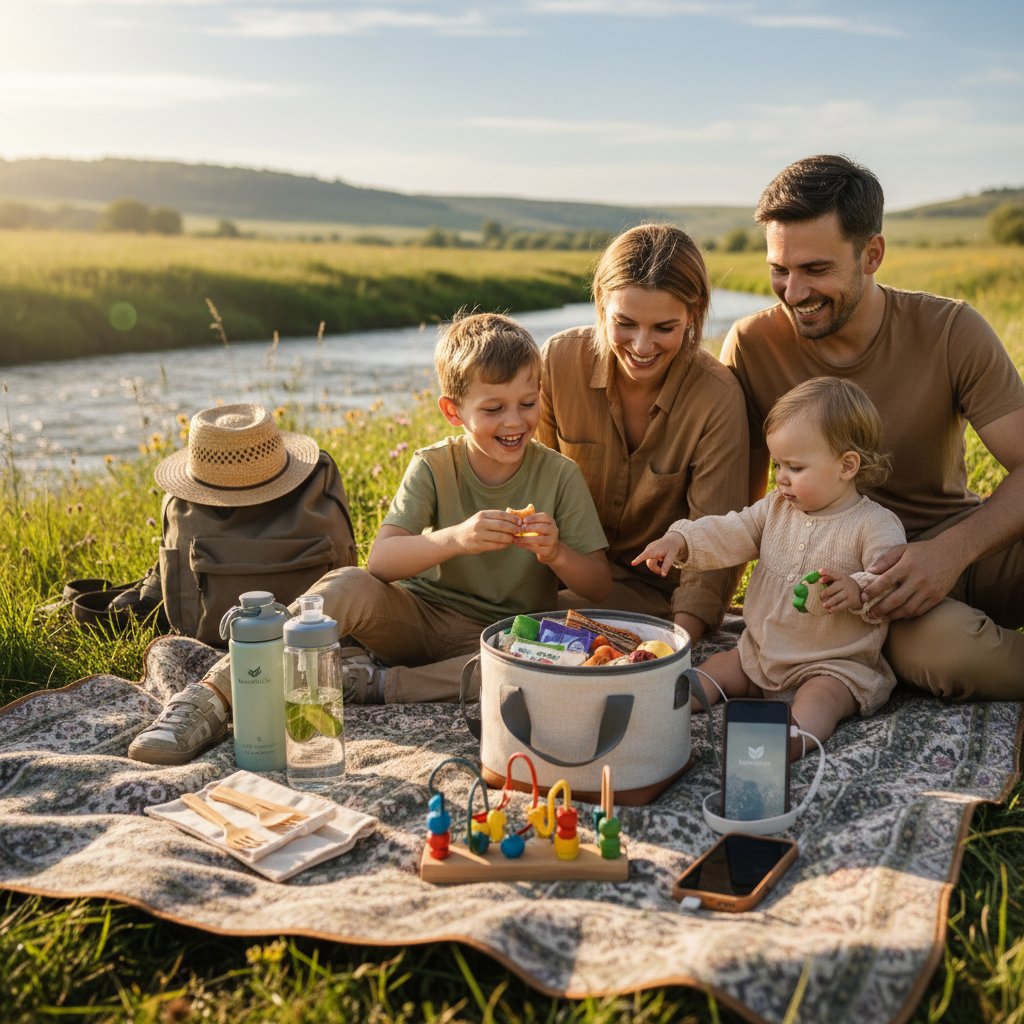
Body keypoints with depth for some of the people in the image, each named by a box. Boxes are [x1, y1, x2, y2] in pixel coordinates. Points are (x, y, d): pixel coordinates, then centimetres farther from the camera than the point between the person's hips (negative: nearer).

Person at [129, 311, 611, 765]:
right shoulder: (433, 467, -6)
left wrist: (556, 553, -28)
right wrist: (454, 538, -38)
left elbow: (599, 588, -6)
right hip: (422, 619, 0)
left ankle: (371, 685, -22)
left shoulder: (559, 475, -7)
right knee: (348, 585, -30)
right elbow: (381, 560, -19)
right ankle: (213, 695, -25)